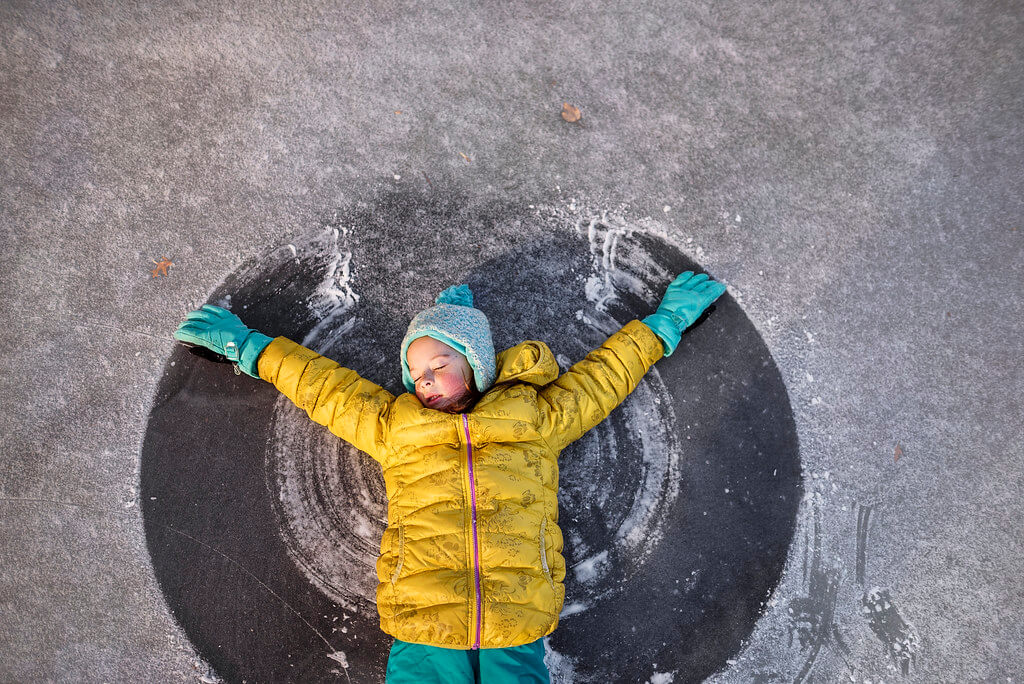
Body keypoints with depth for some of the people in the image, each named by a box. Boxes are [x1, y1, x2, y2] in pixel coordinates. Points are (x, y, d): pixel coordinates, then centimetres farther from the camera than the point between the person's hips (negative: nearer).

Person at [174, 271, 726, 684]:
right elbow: (319, 382, 21)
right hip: (422, 634, 1)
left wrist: (663, 323, 27)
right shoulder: (392, 424, 13)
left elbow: (604, 374, 20)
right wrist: (246, 347, 26)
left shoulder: (537, 417, 10)